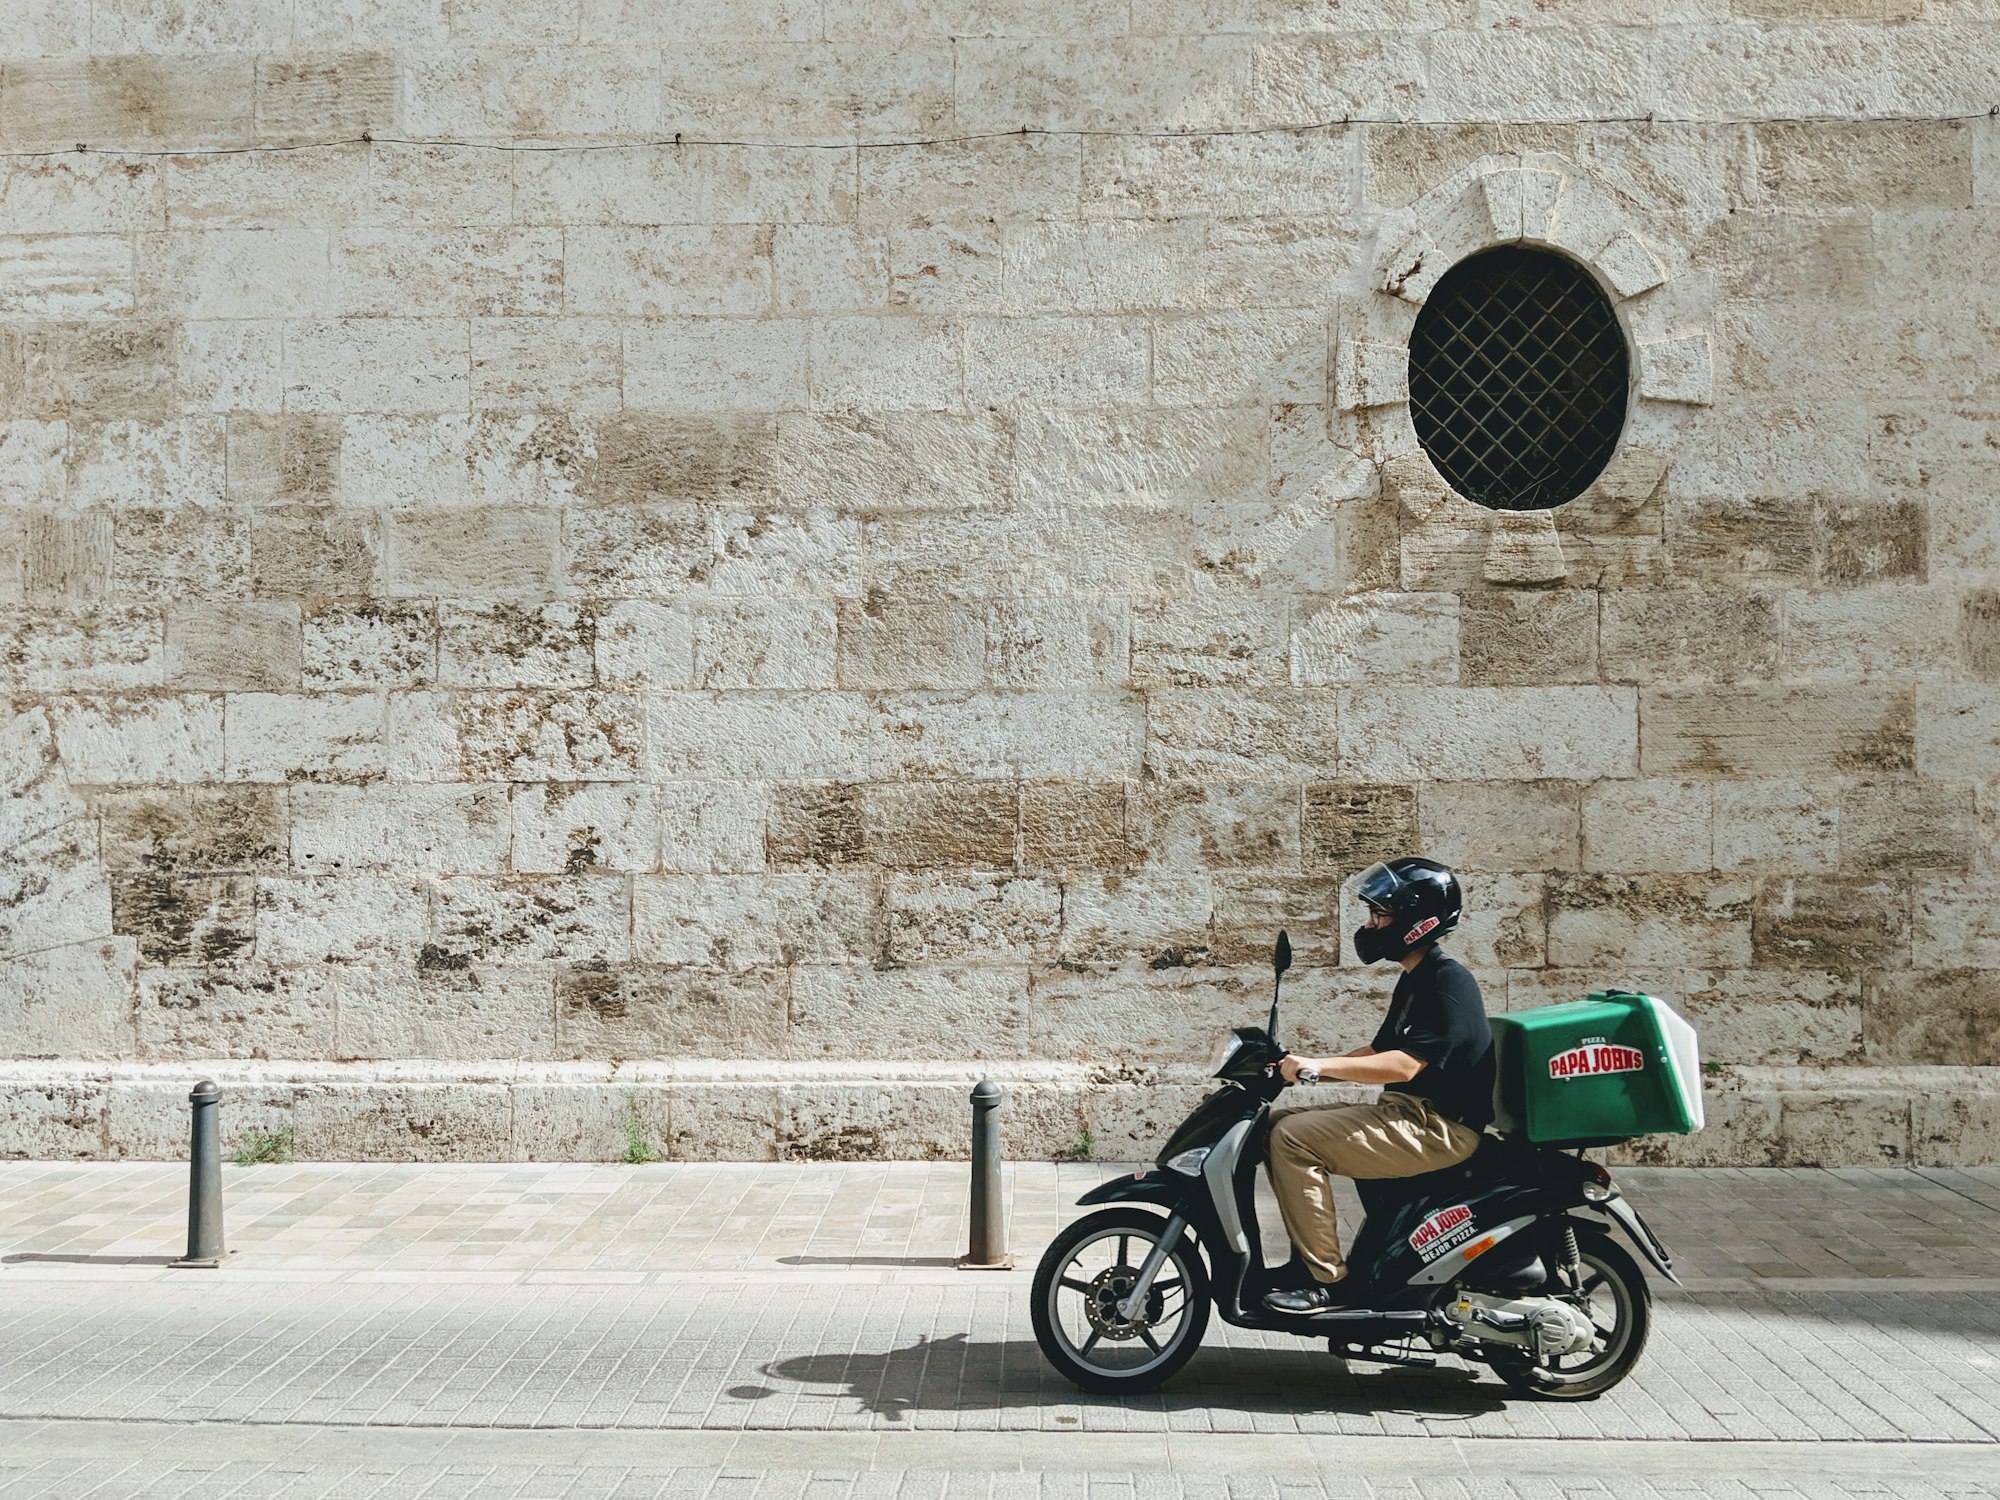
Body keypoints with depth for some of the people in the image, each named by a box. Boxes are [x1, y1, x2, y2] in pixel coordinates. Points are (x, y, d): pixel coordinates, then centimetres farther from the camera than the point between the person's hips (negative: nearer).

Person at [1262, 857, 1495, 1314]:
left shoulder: (1448, 981, -15)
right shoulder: (1415, 980, 16)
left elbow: (1404, 1065, -24)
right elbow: (1378, 1051, 23)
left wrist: (1319, 1066, -26)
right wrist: (1303, 1066, 11)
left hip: (1439, 1128, -10)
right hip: (1407, 1114, 10)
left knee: (1293, 1138, -21)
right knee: (1280, 1126, 6)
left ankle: (1326, 1280, -18)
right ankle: (1307, 1256, 7)